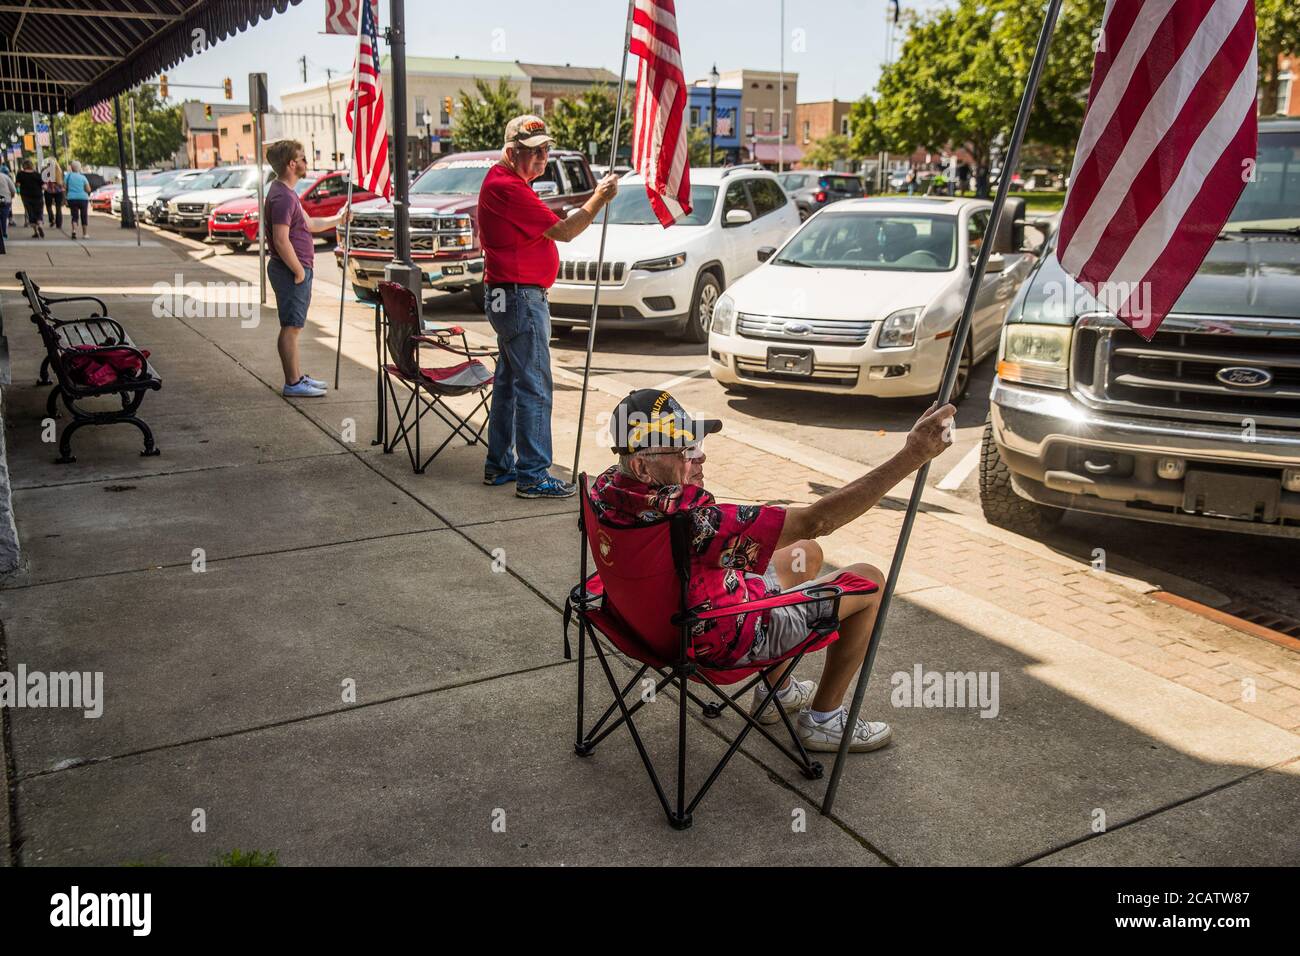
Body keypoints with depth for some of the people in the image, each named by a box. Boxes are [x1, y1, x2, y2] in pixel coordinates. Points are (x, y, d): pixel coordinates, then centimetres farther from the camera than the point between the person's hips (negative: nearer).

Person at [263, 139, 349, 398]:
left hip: (294, 269, 11)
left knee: (293, 326, 16)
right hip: (290, 270, -11)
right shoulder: (282, 197, -19)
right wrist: (299, 271, -19)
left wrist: (337, 219, 21)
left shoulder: (287, 192, 15)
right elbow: (281, 241, -24)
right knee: (291, 327, -5)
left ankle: (297, 376, 25)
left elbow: (308, 224, 24)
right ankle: (293, 384, 0)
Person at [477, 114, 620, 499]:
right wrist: (600, 198, -14)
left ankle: (499, 465, 24)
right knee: (534, 387, -8)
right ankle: (533, 475, -4)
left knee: (509, 381, 16)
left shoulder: (501, 180, 16)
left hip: (506, 296, 11)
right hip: (520, 298, -11)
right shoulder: (507, 187, -17)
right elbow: (563, 231, -18)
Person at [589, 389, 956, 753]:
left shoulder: (604, 490, -16)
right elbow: (815, 521, -39)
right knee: (869, 581, 6)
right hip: (731, 642, -8)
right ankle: (822, 720, 21)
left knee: (807, 554, 25)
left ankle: (778, 690, 37)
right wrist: (911, 456, -37)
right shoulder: (688, 519, -41)